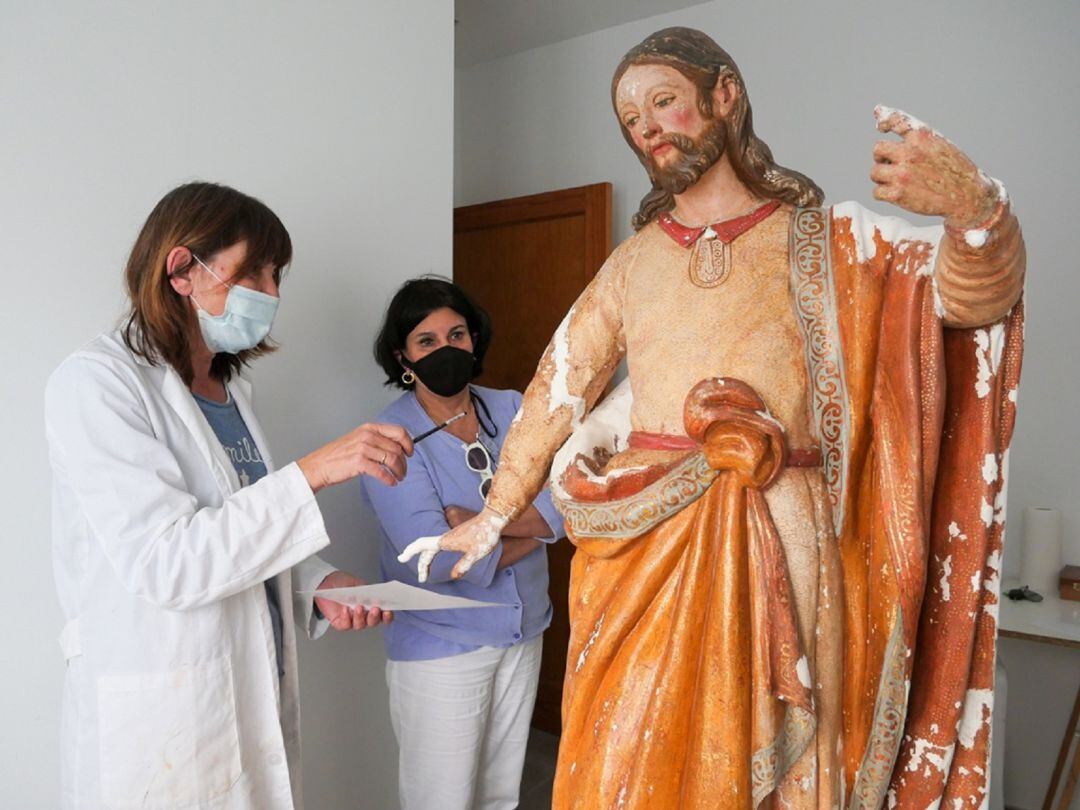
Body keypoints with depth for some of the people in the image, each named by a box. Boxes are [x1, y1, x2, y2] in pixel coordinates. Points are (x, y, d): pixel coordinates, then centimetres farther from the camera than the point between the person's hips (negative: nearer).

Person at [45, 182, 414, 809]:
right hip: (161, 722, -7)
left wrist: (318, 586, -3)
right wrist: (313, 472, -26)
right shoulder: (97, 384, -14)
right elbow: (164, 563, -23)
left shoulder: (229, 389, 10)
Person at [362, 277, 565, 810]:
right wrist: (529, 531, -14)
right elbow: (434, 560, -25)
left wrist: (475, 520, -22)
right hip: (440, 646, -5)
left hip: (521, 632, 5)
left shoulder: (513, 410, 0)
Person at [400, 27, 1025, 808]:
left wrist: (974, 205, -30)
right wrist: (491, 518, 16)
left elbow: (975, 296, -8)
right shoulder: (632, 262, 11)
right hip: (640, 544, 2)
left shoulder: (825, 241, 4)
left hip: (778, 548, -1)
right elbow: (557, 389, 14)